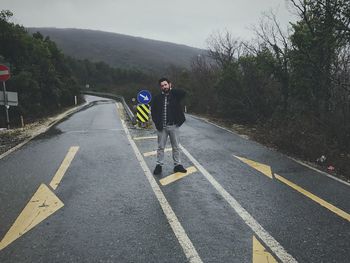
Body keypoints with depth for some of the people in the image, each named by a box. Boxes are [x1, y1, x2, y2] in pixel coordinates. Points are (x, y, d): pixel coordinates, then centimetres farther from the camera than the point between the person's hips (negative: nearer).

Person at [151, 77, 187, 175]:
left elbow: (183, 93, -19)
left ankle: (177, 165, 20)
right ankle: (159, 165, 18)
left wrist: (171, 90, -8)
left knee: (176, 147, 9)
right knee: (161, 147, 8)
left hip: (173, 126, 0)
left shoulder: (175, 95, 1)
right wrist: (157, 123, -5)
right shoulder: (157, 98, 2)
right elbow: (153, 111, 5)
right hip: (162, 127, 0)